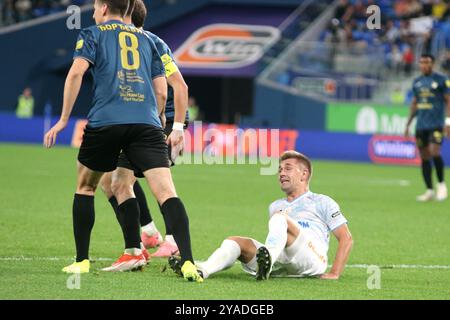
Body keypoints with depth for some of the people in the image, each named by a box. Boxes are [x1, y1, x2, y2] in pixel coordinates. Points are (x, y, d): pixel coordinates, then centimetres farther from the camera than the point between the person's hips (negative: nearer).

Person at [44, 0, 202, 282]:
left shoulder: (92, 34, 13)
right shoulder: (146, 39, 23)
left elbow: (76, 72, -4)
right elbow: (161, 92, 19)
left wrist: (64, 119, -1)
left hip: (105, 121, -2)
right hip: (147, 122, 2)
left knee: (85, 187, 21)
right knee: (166, 192, -10)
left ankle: (82, 260, 21)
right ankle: (188, 262, -26)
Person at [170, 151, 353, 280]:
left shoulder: (321, 202, 18)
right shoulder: (276, 206, 36)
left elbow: (346, 239, 9)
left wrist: (334, 273, -3)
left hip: (312, 261, -5)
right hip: (280, 267, 5)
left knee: (280, 217, -27)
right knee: (236, 242, -15)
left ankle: (268, 259, -56)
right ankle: (202, 270, -44)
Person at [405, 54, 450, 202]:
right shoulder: (417, 82, 14)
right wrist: (408, 124, 17)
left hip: (436, 124, -5)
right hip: (421, 125, 5)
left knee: (434, 153, -17)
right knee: (424, 157, 3)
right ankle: (429, 191, 9)